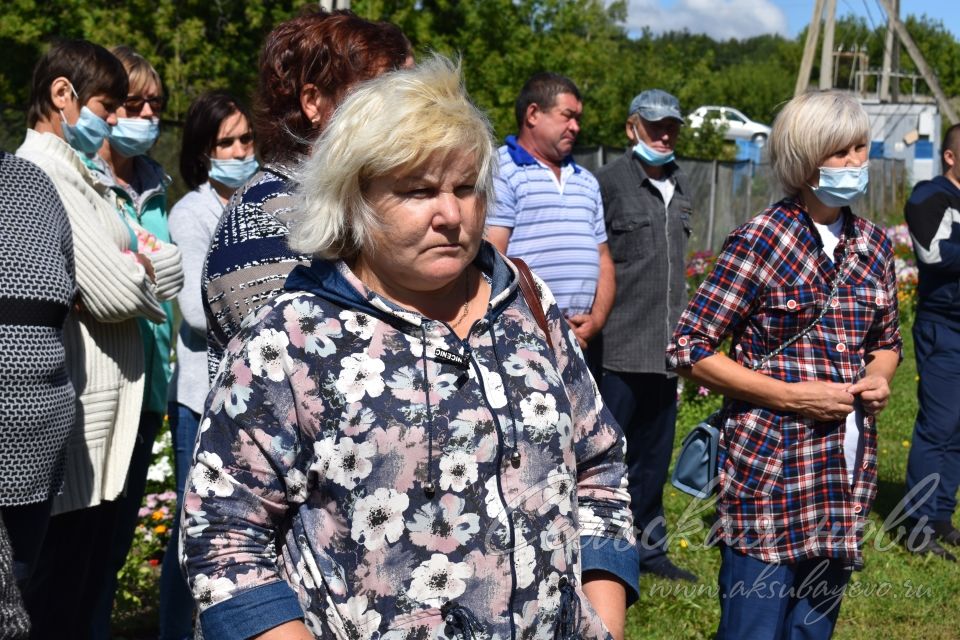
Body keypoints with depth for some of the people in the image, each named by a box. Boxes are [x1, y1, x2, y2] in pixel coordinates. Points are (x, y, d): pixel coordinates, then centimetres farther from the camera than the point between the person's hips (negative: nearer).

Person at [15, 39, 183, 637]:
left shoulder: (85, 176, 18)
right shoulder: (41, 171, -13)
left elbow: (173, 265, 11)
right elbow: (115, 293, -21)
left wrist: (132, 268, -8)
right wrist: (141, 273, 1)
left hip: (111, 408, 10)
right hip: (74, 412, -10)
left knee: (91, 575, 16)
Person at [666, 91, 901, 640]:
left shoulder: (873, 244, 8)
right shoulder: (761, 241, -9)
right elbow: (689, 350, -10)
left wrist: (879, 378, -1)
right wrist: (793, 395, -15)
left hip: (848, 479, 6)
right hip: (771, 471, -6)